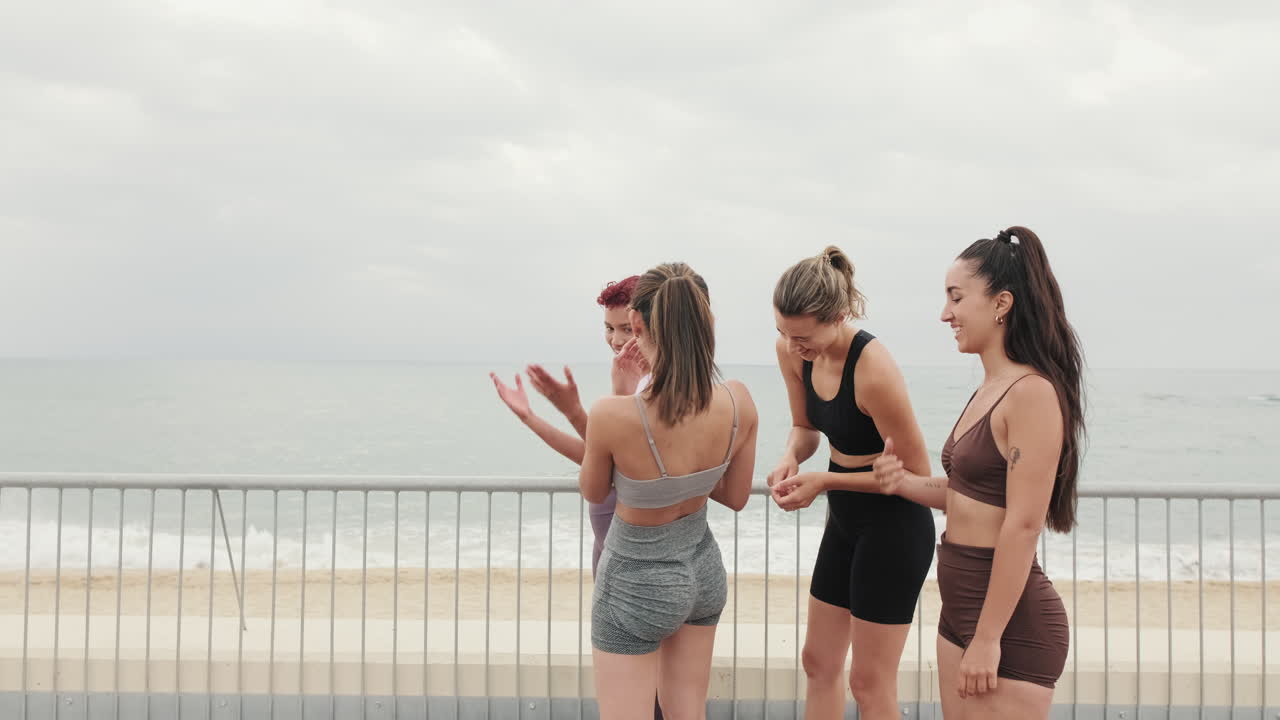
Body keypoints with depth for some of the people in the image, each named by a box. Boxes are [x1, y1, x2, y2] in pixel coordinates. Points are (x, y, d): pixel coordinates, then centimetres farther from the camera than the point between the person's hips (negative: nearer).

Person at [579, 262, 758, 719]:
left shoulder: (613, 415, -32)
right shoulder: (739, 402, -18)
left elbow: (593, 493, -9)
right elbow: (736, 497, -1)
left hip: (638, 581, -5)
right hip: (702, 568, 5)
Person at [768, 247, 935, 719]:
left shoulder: (873, 370, -28)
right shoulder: (792, 352, -7)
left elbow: (917, 473, -19)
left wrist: (825, 481, -22)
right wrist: (790, 459, -12)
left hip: (894, 528, -8)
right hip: (844, 520, 8)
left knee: (870, 681, 2)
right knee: (819, 662, 16)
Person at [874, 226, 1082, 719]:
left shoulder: (1032, 393, -18)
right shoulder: (989, 390, 10)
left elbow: (1023, 526, -21)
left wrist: (988, 638, -20)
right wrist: (908, 484, 1)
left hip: (1011, 620, -9)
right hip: (960, 607, 9)